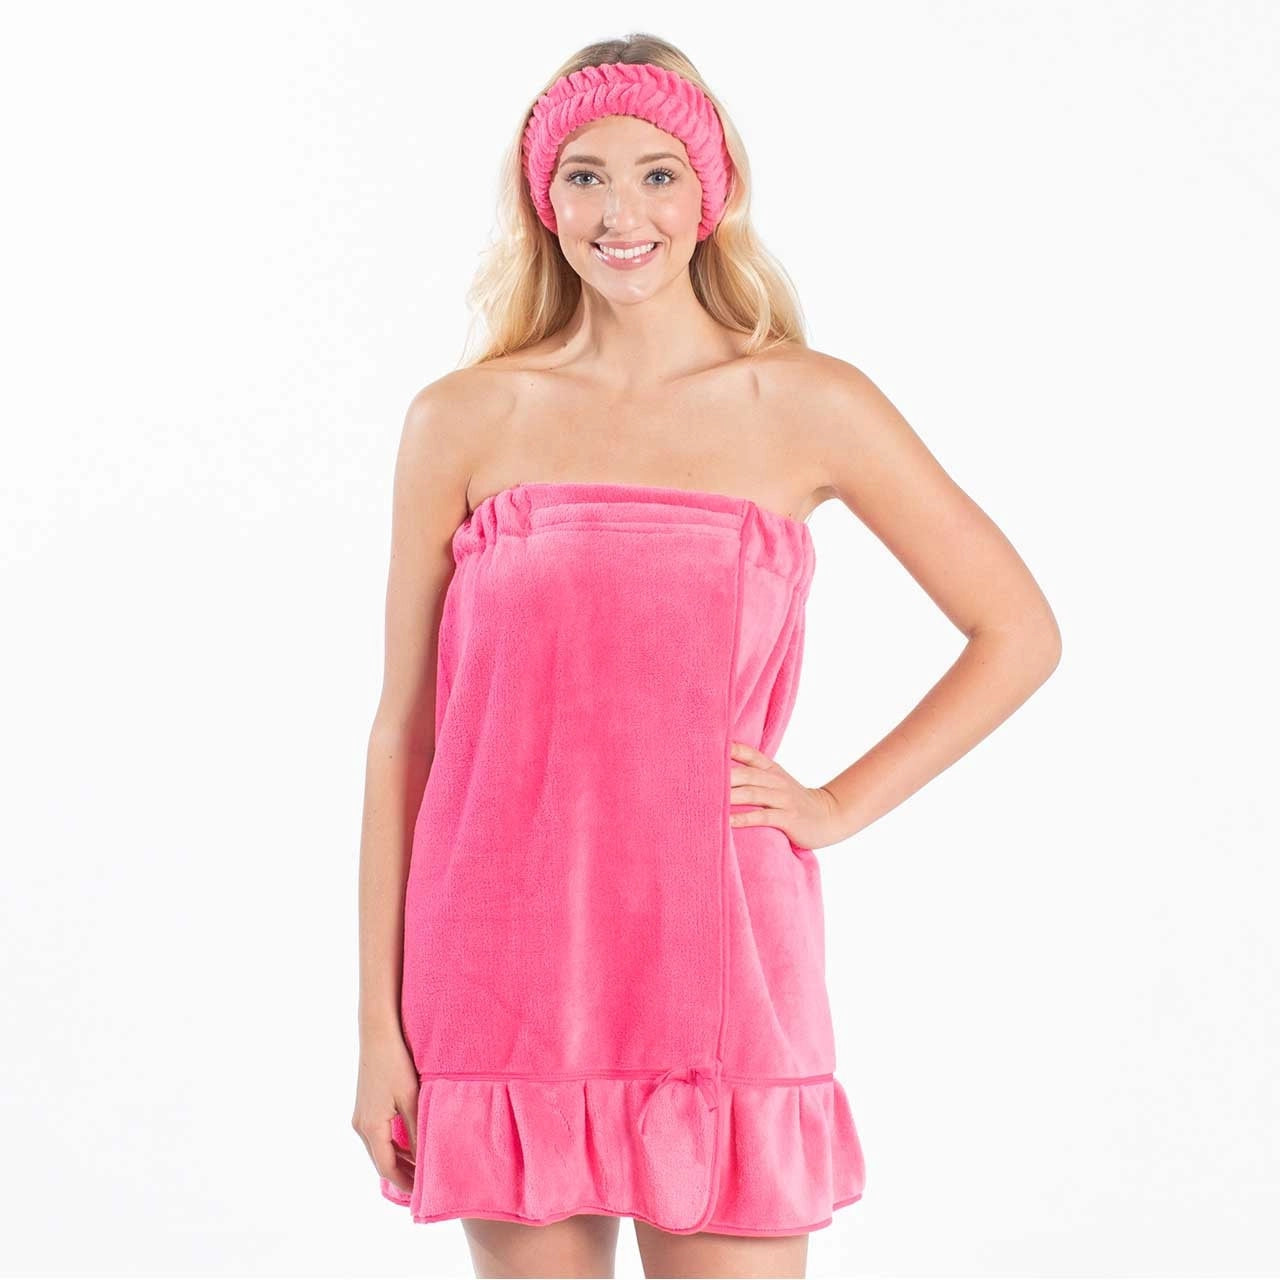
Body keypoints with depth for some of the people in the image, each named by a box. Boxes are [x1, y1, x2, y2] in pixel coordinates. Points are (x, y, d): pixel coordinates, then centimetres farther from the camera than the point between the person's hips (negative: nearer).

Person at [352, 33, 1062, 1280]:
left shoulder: (807, 406, 2)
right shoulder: (464, 422, 3)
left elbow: (1019, 632, 8)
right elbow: (404, 728, 4)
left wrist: (840, 806, 1)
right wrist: (379, 1023, 2)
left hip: (716, 958, -1)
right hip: (504, 972, 1)